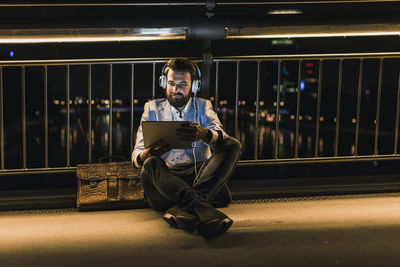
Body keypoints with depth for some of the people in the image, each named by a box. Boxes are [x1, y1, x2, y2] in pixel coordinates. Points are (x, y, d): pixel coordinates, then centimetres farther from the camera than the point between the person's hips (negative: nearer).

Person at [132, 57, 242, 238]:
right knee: (150, 164, -33)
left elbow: (221, 138, -5)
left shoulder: (203, 107, 17)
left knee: (233, 146, -23)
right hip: (165, 176, -1)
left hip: (200, 175, 1)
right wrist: (148, 154, -22)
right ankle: (202, 210, -55)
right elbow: (136, 155, 7)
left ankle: (182, 209, -43)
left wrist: (204, 134, -33)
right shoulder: (152, 108, 17)